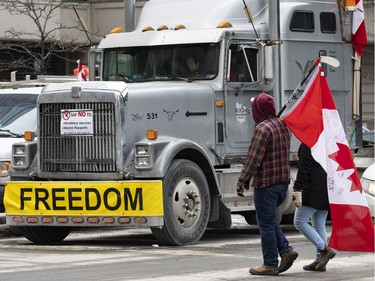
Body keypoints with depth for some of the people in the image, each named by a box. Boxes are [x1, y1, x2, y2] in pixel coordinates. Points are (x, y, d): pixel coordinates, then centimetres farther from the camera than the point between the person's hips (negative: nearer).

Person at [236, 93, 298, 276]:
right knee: (268, 220, 20)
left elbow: (254, 159, -19)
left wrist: (242, 182, -13)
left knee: (266, 223, -1)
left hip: (266, 183, -9)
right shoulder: (283, 125, 12)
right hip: (283, 181, 9)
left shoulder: (262, 128, -15)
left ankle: (270, 264, 3)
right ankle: (286, 250, 8)